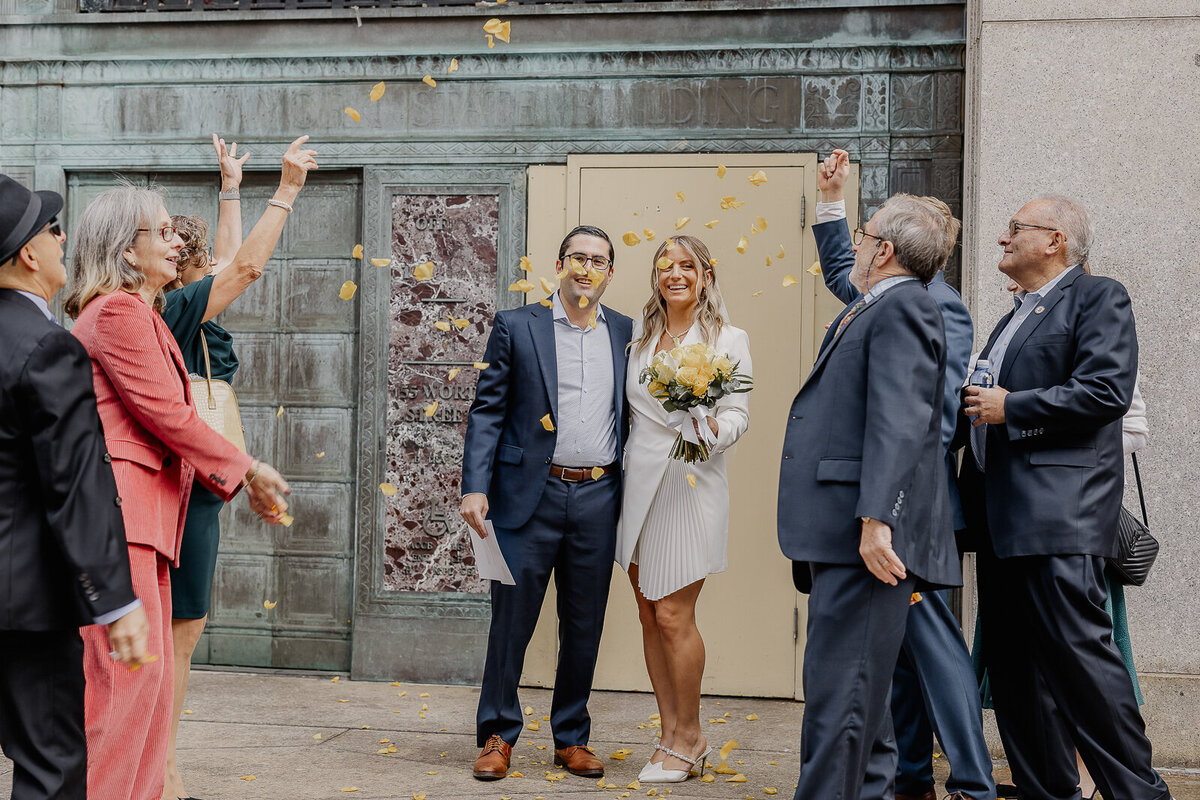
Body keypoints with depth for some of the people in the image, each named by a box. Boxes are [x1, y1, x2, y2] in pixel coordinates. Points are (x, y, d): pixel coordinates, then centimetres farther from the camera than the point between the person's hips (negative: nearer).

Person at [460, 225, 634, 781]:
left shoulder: (625, 333, 11)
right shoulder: (515, 327, 3)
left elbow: (633, 414, 13)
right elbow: (487, 412, 0)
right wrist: (475, 487, -10)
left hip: (598, 499, 3)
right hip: (530, 494, -2)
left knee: (584, 625, 10)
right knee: (511, 617, 3)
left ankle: (572, 737, 24)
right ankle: (498, 735, 19)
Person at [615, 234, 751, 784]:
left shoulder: (728, 339, 0)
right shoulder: (638, 334, 12)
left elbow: (739, 414, -4)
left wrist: (713, 428, -22)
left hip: (693, 484, -4)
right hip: (639, 479, 4)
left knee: (673, 615, -5)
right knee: (648, 614, 7)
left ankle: (688, 736, 14)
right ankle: (671, 734, 20)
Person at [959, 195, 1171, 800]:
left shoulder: (1098, 297, -1)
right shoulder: (1014, 319, 25)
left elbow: (1107, 389, -15)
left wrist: (1011, 408, -12)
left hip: (1060, 510, -9)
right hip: (1002, 516, 9)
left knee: (1077, 650, -11)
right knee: (1011, 661, 9)